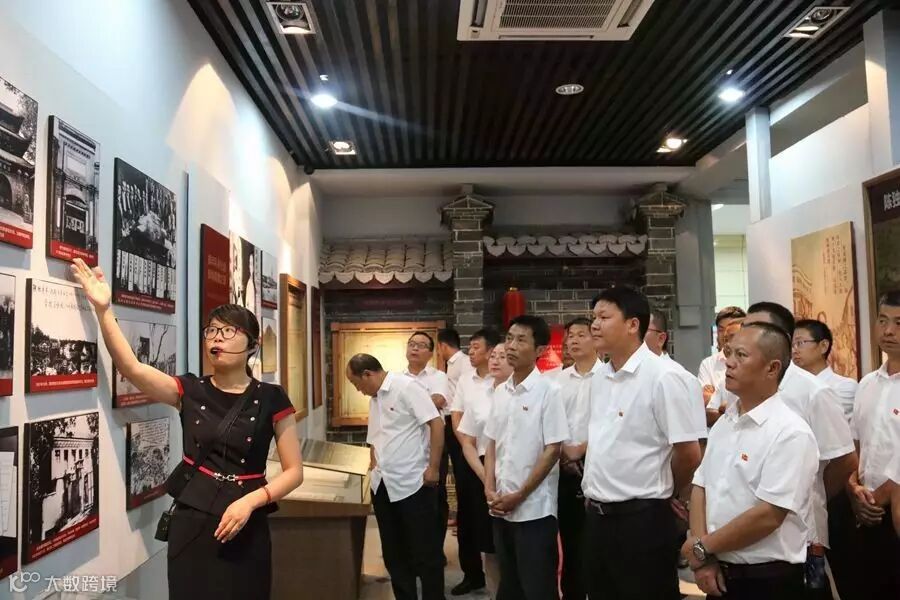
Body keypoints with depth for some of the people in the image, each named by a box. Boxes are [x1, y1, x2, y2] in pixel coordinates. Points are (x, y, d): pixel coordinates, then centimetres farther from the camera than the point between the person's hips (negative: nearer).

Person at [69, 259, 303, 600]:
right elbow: (130, 367, -14)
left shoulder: (270, 399, -5)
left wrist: (251, 501, -19)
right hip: (190, 523, 2)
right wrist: (103, 308, -22)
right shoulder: (191, 391, 2)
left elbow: (294, 471, -5)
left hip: (245, 529, -2)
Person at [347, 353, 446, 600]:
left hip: (413, 484, -8)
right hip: (383, 486, 8)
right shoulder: (374, 397, 13)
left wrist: (433, 468, -18)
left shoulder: (407, 387, -13)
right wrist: (375, 469, 14)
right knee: (393, 553, 15)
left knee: (425, 552, 2)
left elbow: (436, 423, -18)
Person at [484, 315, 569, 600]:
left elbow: (552, 451, -12)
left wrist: (519, 496, -12)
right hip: (501, 509, 6)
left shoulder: (549, 391, -10)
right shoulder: (501, 392, 7)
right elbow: (491, 445, 12)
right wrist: (490, 491, -1)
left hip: (535, 509, -6)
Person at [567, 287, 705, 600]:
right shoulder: (599, 379, 8)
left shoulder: (662, 376, -15)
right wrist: (593, 493, 14)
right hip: (597, 516, 7)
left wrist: (664, 492, 1)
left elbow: (689, 454, -14)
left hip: (641, 518, -7)